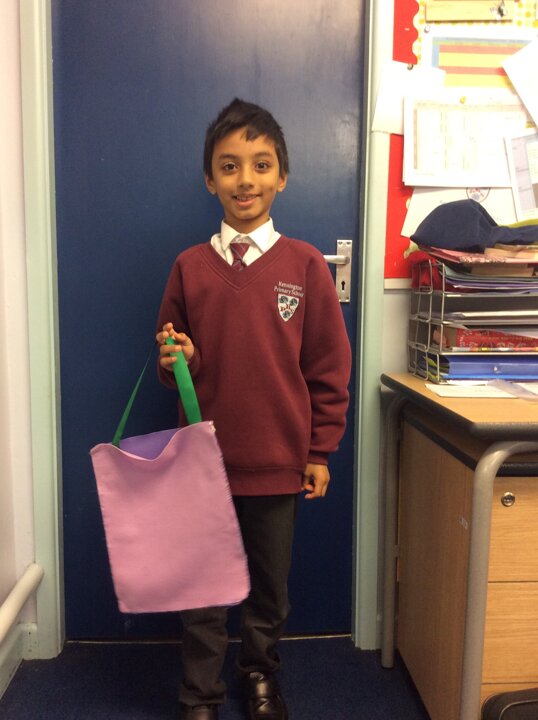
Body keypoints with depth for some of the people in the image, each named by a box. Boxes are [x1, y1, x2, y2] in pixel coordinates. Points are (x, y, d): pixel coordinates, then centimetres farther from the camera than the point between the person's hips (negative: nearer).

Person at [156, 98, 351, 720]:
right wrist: (178, 360, -13)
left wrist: (320, 451, -1)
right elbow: (174, 365, 9)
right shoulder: (189, 267, 0)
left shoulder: (305, 265, -4)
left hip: (279, 460, 0)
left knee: (270, 583, 16)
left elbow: (328, 366, -1)